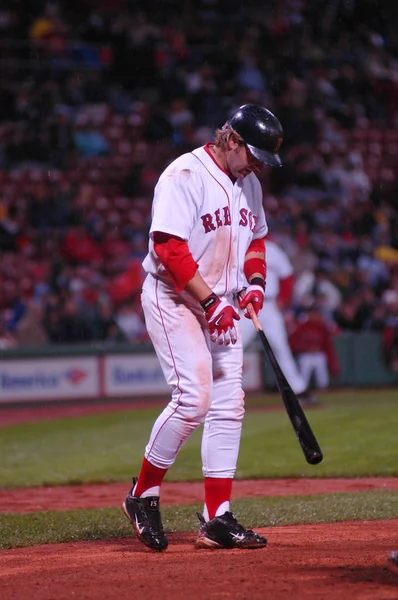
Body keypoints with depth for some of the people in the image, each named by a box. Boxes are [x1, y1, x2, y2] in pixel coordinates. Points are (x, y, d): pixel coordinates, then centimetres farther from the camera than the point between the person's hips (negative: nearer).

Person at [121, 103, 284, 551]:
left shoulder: (249, 183, 11)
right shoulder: (185, 175, -16)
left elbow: (255, 239, 24)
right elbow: (168, 246, -22)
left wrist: (255, 281, 3)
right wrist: (210, 302, -25)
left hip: (220, 305, 8)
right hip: (173, 300, -8)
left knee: (228, 405, 2)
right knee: (193, 397, -19)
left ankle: (217, 519, 4)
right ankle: (143, 496, -3)